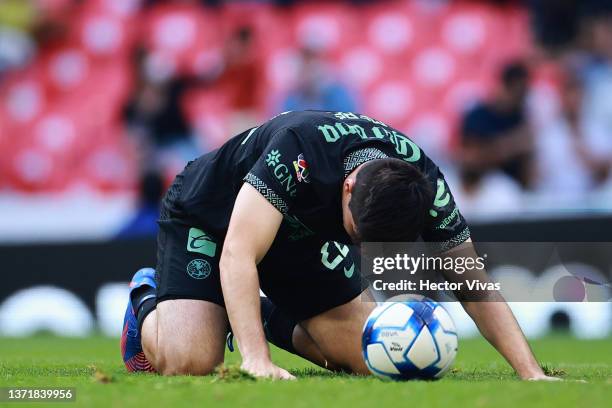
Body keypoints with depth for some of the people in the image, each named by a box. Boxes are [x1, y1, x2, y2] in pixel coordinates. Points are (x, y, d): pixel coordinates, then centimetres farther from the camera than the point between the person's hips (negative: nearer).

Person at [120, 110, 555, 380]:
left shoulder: (421, 183, -26)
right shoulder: (301, 149, -42)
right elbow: (237, 255, -46)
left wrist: (532, 374, -30)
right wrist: (257, 362, -56)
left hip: (301, 231, 5)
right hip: (206, 214, -5)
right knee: (190, 360, -24)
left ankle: (273, 321, 19)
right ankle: (148, 305, 11)